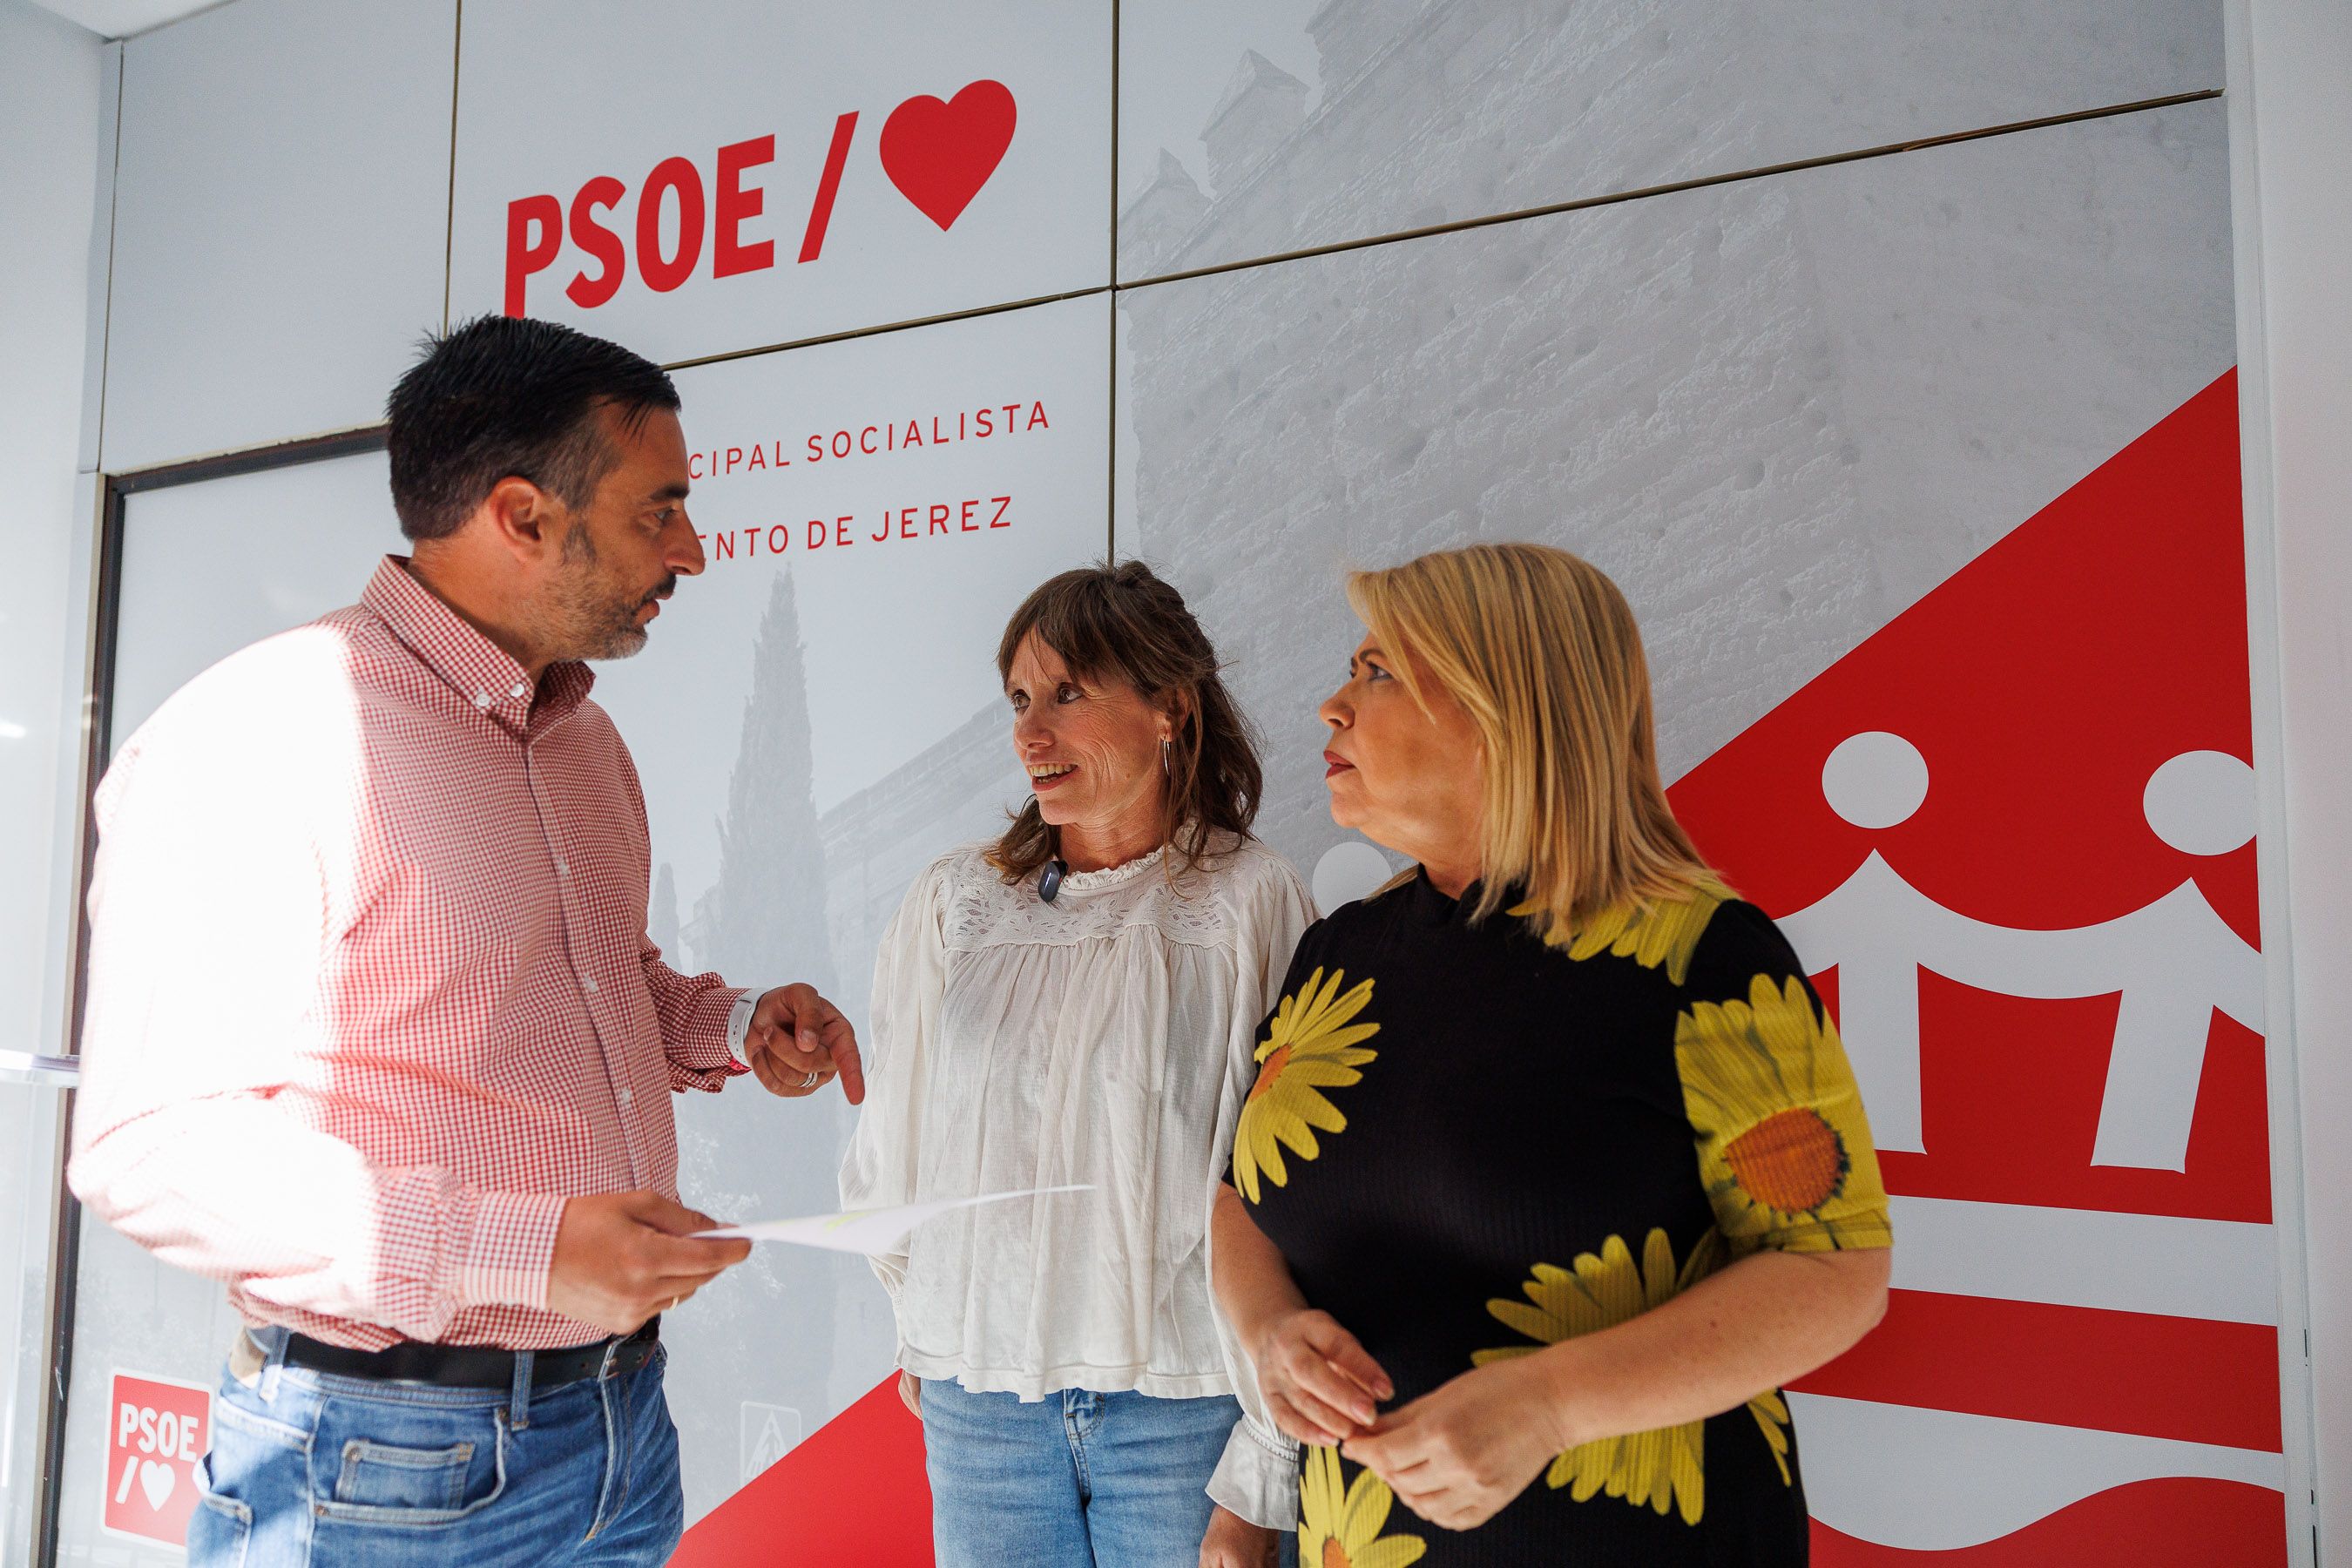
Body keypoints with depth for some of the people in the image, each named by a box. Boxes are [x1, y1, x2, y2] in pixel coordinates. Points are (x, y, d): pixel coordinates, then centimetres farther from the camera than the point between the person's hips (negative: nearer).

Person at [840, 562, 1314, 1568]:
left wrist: (1257, 1483, -8)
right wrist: (928, 1333, 12)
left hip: (1185, 1404, -2)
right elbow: (891, 1151, 9)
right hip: (979, 1401, 3)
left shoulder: (1253, 906, -8)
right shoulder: (952, 904, 1)